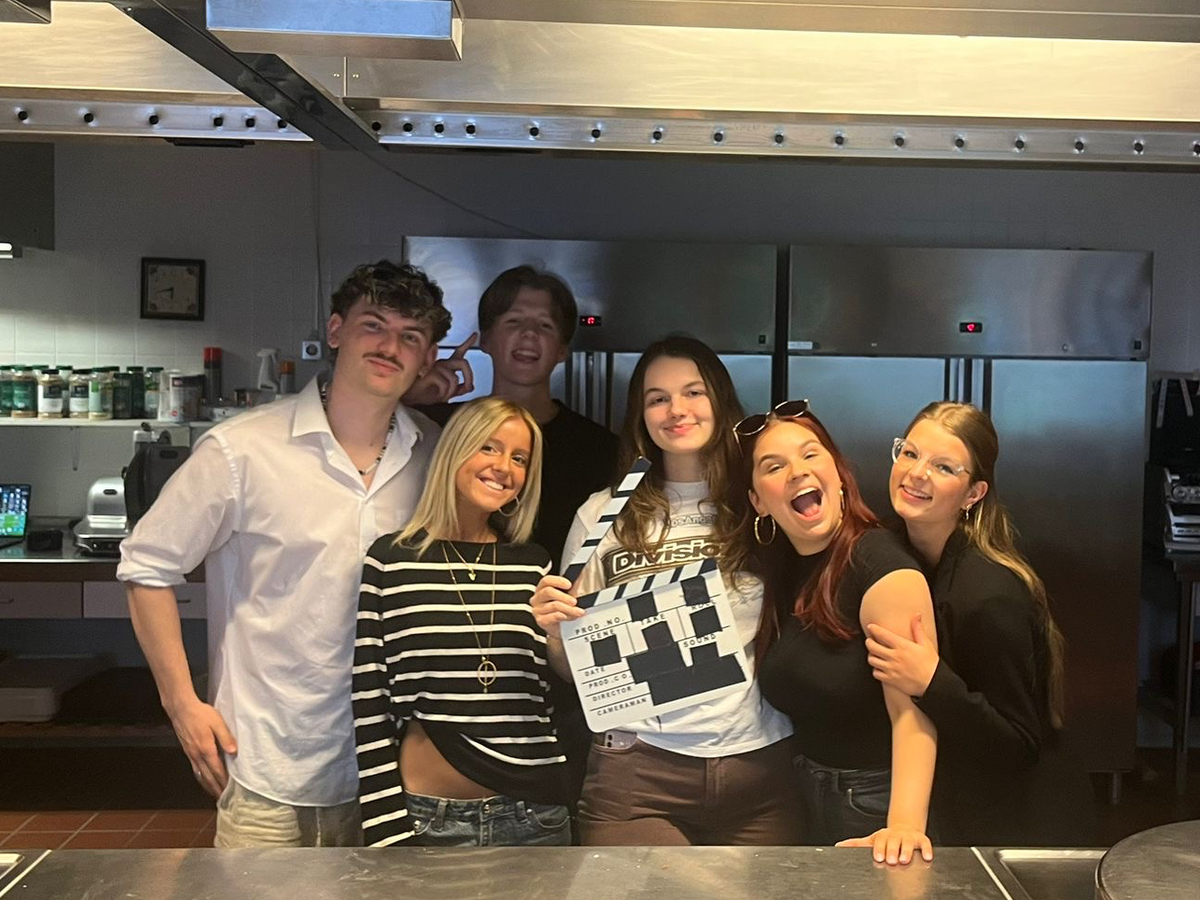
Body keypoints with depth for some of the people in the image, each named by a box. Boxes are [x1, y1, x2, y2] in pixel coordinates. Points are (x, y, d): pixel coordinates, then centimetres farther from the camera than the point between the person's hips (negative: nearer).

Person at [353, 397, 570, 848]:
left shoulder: (536, 565, 5)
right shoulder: (391, 560, -3)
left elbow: (558, 696, 11)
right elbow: (370, 713, -4)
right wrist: (388, 834, -6)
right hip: (428, 815, -2)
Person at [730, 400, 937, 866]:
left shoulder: (879, 565, -21)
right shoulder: (778, 572, 3)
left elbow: (911, 709, -31)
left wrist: (904, 824, -42)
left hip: (876, 803, -7)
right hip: (809, 796, 7)